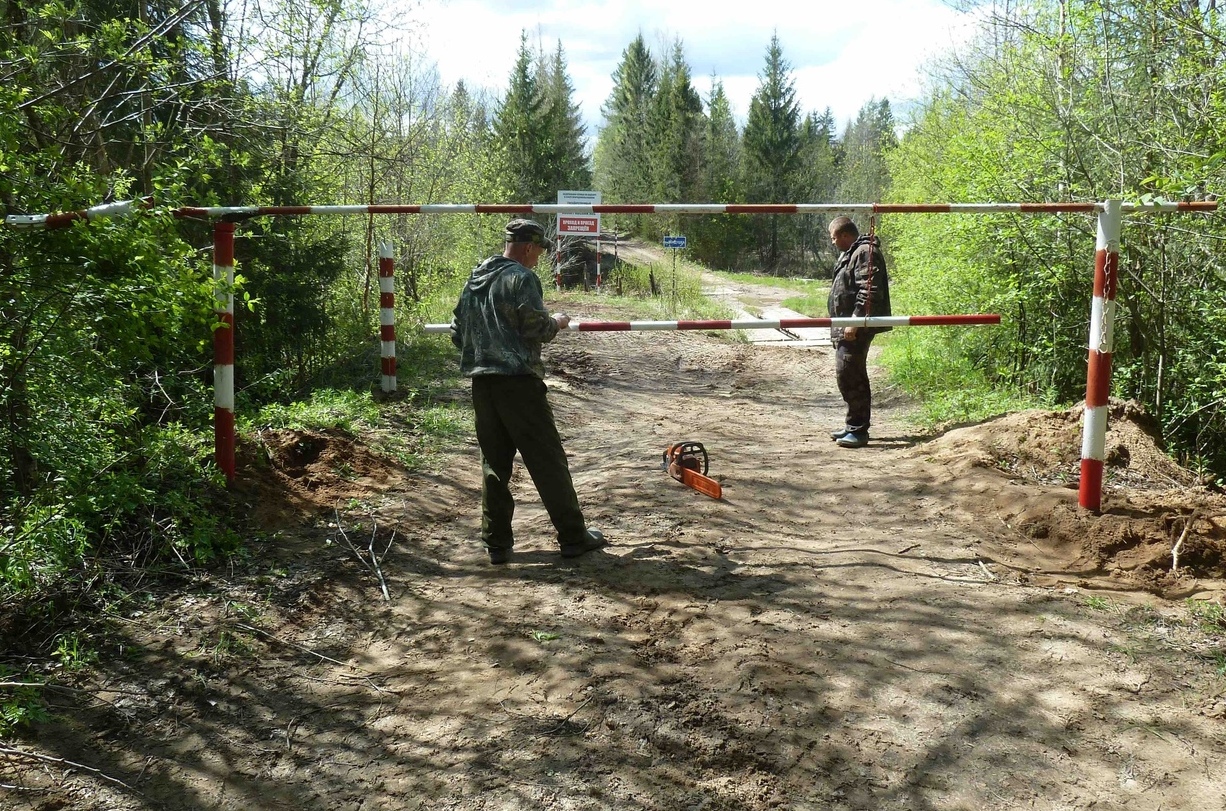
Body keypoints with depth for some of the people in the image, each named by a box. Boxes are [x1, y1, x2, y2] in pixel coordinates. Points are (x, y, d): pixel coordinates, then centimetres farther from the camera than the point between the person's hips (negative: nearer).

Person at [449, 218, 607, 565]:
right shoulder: (522, 278, -8)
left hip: (481, 382, 7)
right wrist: (556, 322, 6)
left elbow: (457, 332, 17)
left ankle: (497, 543, 13)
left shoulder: (475, 278, 16)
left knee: (494, 461, 11)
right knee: (548, 460, 1)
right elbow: (536, 328, -14)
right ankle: (573, 536, 7)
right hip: (518, 380, -7)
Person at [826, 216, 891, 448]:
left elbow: (869, 292, -22)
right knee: (853, 376, 15)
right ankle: (854, 426, 23)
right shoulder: (849, 254, 20)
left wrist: (855, 322, -25)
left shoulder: (865, 252, -13)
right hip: (845, 327, 11)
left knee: (848, 374, -13)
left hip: (856, 328, -11)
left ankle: (858, 430, -9)